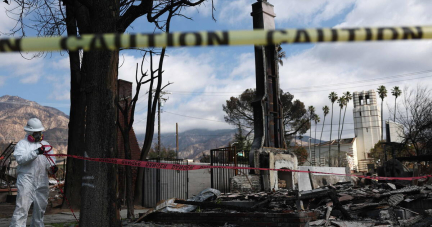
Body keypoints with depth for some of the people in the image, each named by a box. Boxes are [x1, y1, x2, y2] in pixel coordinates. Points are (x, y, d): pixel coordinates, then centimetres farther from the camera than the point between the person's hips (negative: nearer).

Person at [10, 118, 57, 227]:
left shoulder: (45, 144, 16)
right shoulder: (22, 144, 1)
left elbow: (50, 159, 12)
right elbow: (20, 158, -15)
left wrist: (52, 167, -9)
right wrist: (36, 152, -27)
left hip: (42, 180, 5)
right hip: (26, 179, -5)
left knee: (41, 205, 14)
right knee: (22, 205, -10)